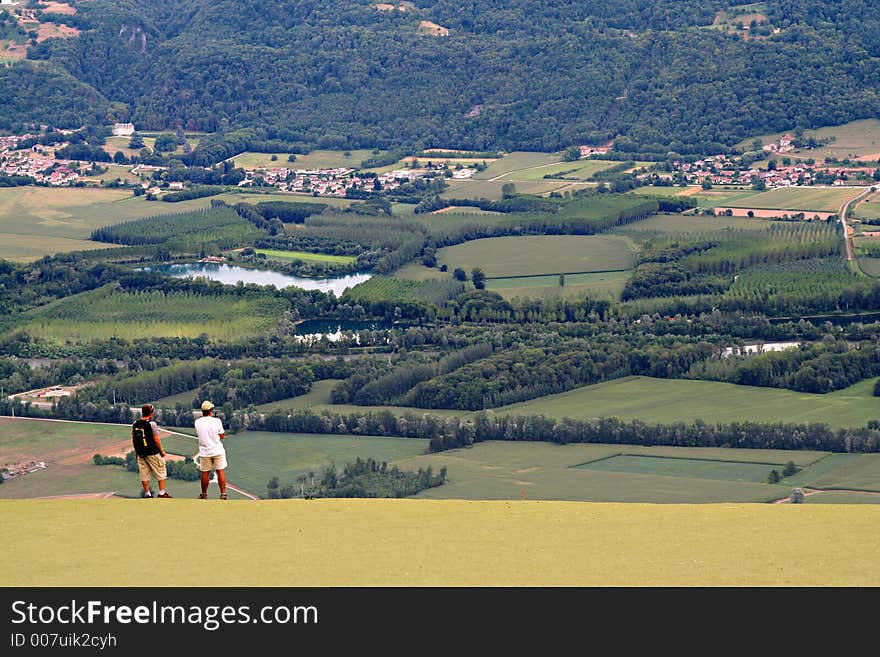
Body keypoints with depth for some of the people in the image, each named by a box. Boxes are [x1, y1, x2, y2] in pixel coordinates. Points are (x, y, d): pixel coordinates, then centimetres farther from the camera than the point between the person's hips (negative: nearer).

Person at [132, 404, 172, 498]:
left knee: (144, 475, 11)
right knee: (161, 473, 7)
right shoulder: (151, 424, -15)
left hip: (141, 454, 5)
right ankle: (162, 492, 8)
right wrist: (162, 451, -4)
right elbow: (156, 440, -15)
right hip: (153, 453, -5)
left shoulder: (135, 424, 2)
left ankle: (147, 494, 14)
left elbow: (133, 439, 9)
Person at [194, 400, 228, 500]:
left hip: (205, 452, 2)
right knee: (220, 472, 3)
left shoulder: (197, 422, -4)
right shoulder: (216, 421, -10)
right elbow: (222, 436, -2)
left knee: (205, 473, 11)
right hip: (217, 450, -2)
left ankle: (204, 494, 21)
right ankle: (223, 494, 1)